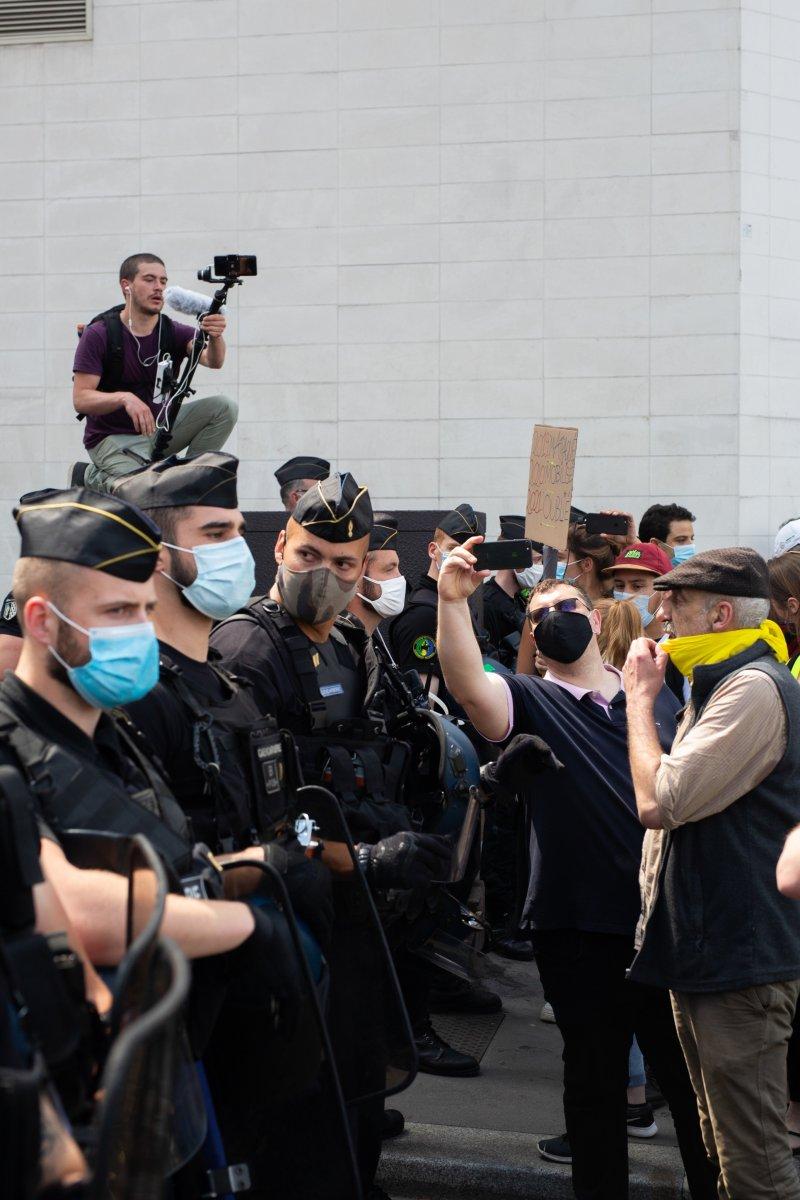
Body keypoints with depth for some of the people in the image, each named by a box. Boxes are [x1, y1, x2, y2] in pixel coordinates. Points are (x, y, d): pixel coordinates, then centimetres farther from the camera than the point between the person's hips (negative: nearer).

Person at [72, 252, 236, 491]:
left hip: (159, 428, 4)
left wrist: (215, 337, -45)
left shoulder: (173, 332, -2)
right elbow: (81, 400, -18)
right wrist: (124, 398, -37)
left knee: (224, 407, -15)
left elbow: (213, 361, -21)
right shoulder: (99, 335, -12)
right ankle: (97, 478, 4)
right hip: (113, 439, -4)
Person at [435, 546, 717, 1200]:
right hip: (579, 930, -2)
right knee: (595, 1079, 10)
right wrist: (452, 602, -35)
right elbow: (469, 687, -22)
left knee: (692, 1074, 11)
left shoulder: (658, 693, 10)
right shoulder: (531, 700, 0)